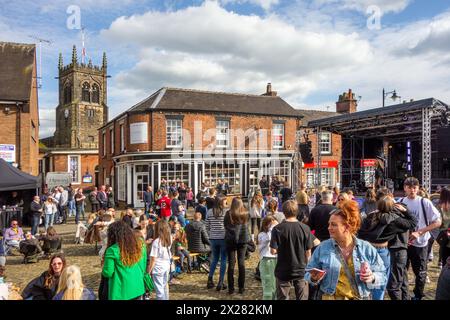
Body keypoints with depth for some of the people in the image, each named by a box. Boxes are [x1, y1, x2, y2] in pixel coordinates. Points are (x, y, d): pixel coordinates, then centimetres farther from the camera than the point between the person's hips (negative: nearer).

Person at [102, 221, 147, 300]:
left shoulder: (112, 250, -18)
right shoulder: (141, 244, -3)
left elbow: (107, 273, -11)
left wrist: (103, 271, 10)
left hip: (121, 292, -4)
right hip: (138, 289, 4)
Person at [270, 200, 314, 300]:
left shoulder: (277, 229, -13)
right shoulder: (305, 228, -9)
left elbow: (273, 251, -13)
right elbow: (308, 252, -4)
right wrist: (307, 267, 12)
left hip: (283, 271, -1)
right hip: (301, 270, 1)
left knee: (283, 298, 14)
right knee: (302, 298, 15)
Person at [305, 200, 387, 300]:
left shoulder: (367, 248, -6)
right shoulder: (322, 247, -6)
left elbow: (382, 275, -1)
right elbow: (309, 273, 0)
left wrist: (372, 277, -20)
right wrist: (314, 278, -20)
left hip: (361, 297, 0)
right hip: (330, 297, 0)